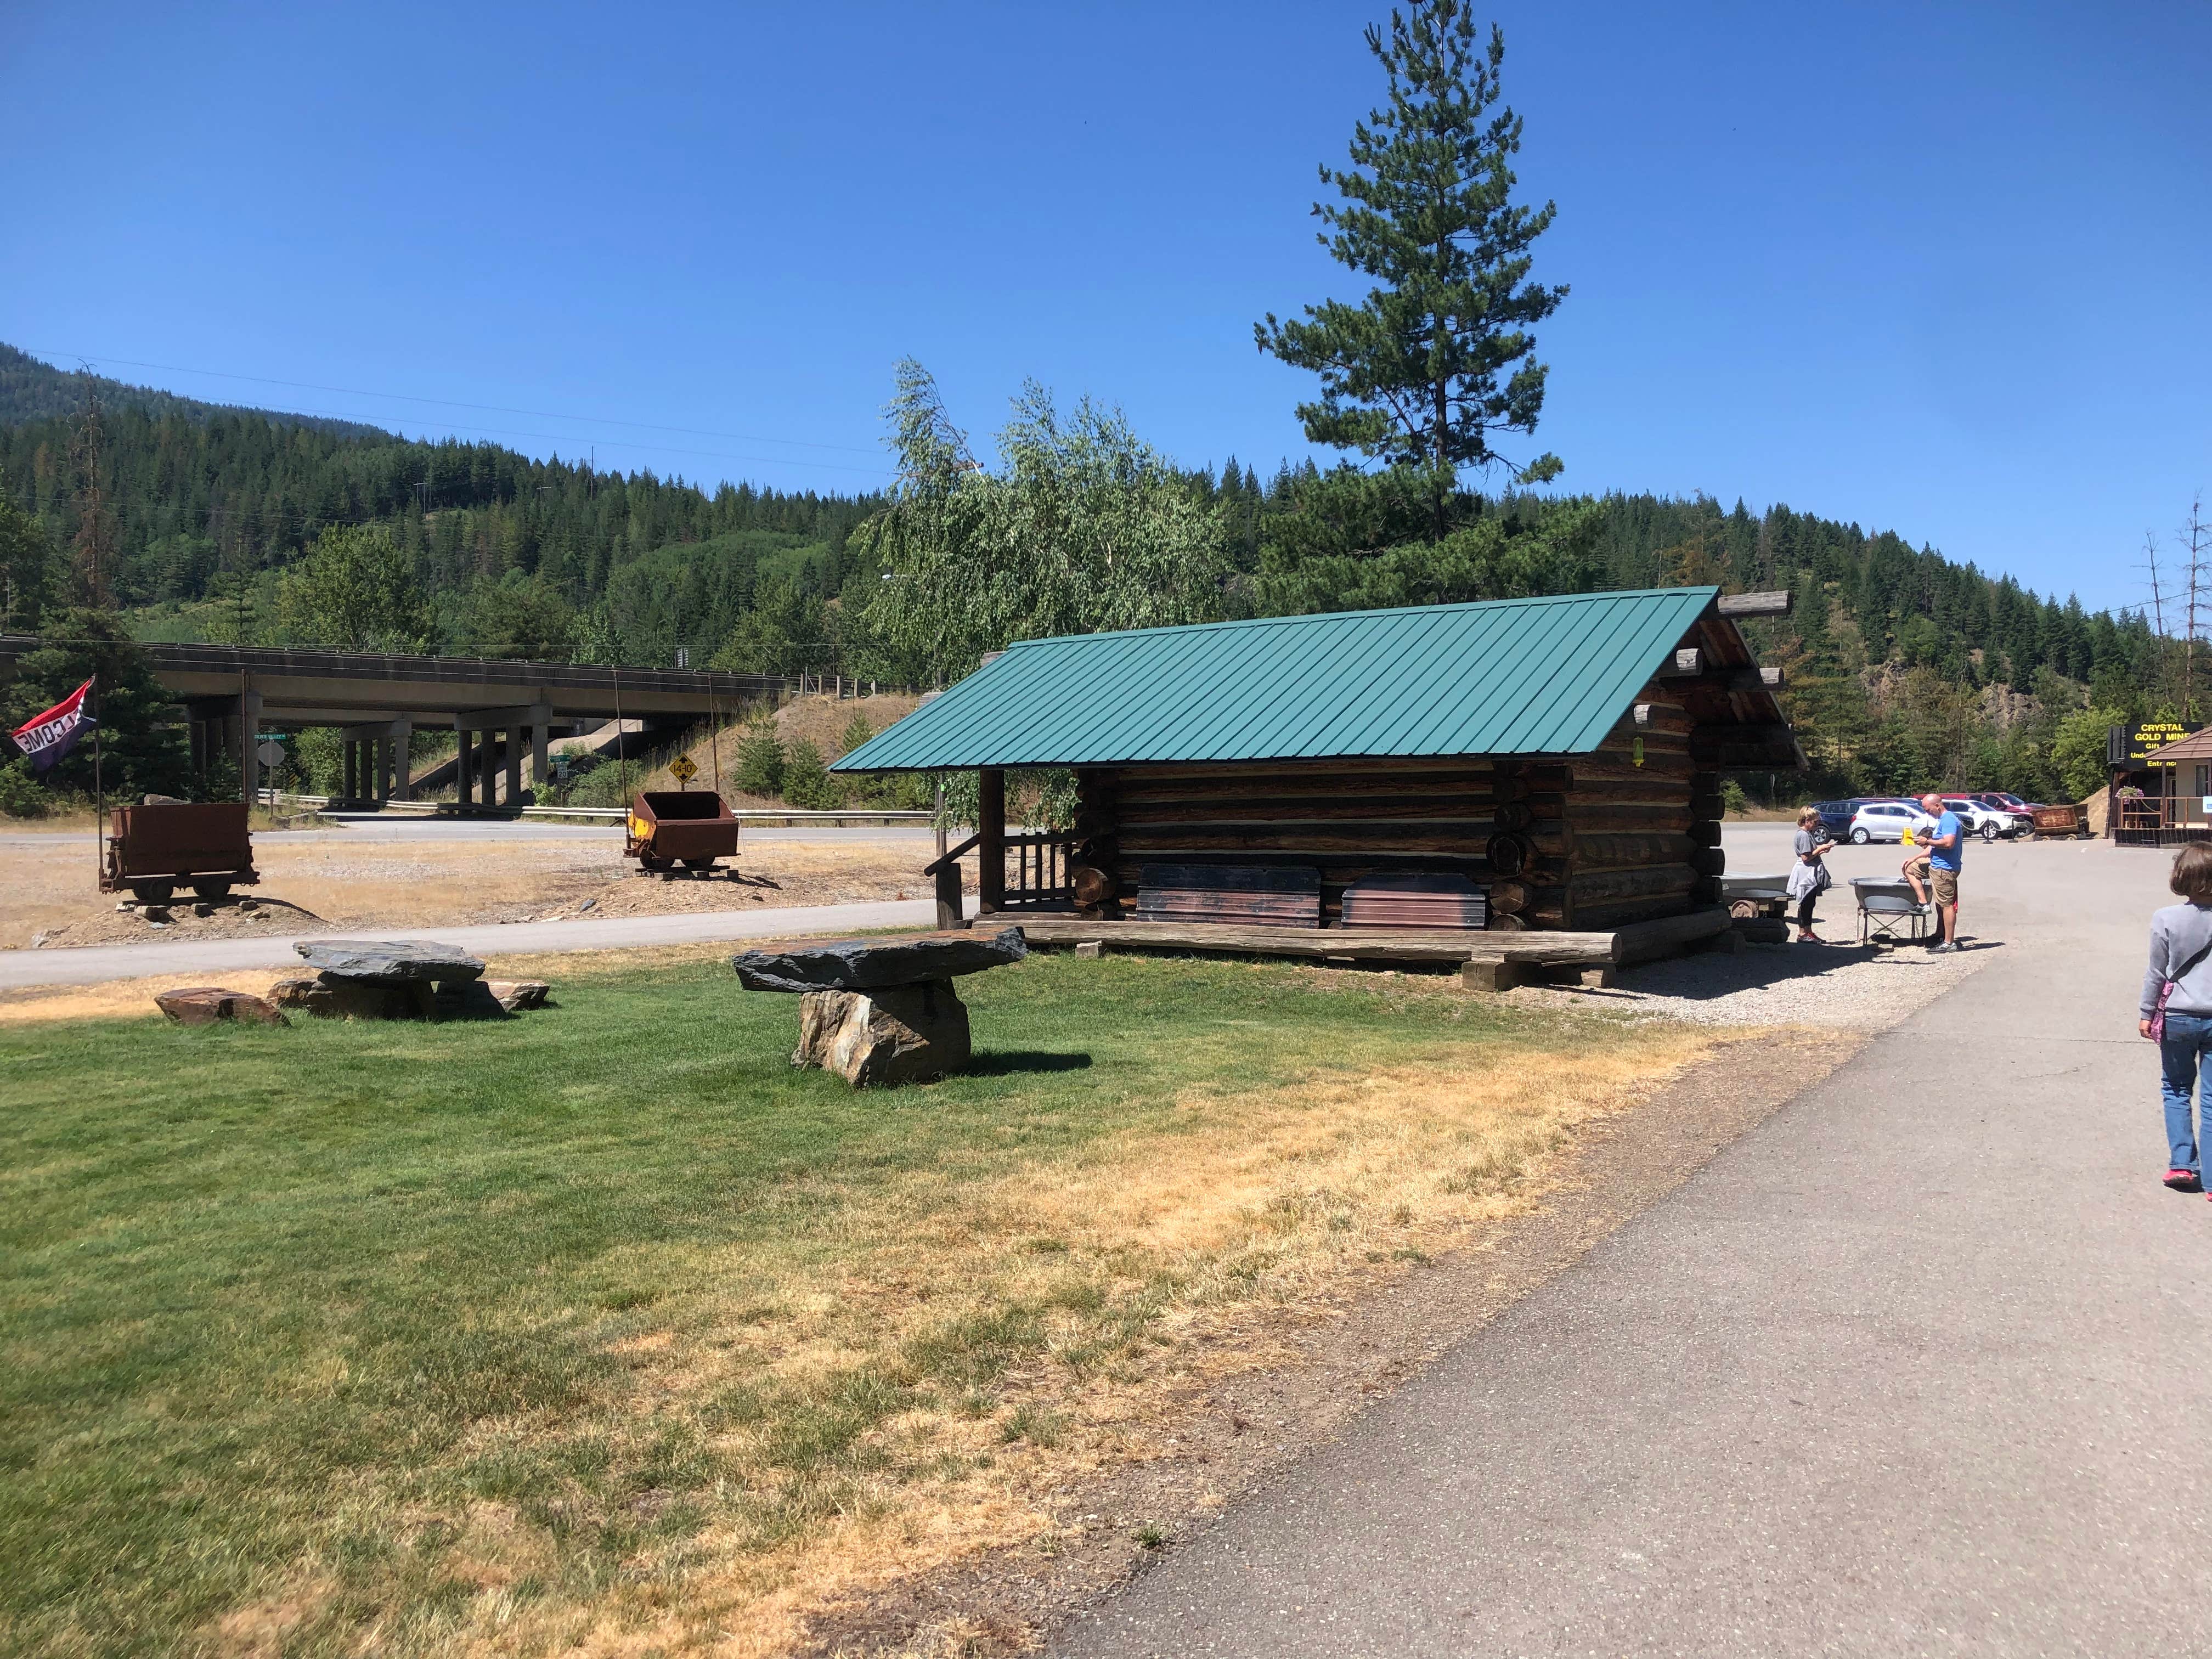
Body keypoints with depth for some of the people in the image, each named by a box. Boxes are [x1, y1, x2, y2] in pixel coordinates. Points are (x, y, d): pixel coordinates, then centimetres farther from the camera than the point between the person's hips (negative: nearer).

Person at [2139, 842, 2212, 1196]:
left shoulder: (2166, 920, -12)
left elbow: (2157, 973, -5)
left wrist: (2147, 1014, 6)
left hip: (2178, 1018, -1)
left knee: (2176, 1089, 17)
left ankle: (2182, 1164, 10)